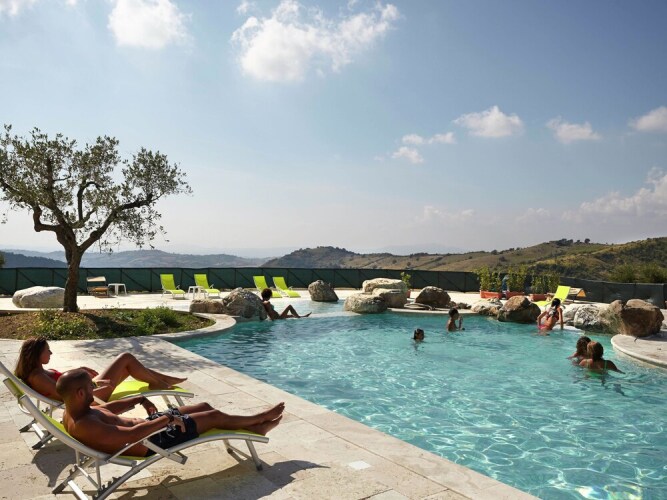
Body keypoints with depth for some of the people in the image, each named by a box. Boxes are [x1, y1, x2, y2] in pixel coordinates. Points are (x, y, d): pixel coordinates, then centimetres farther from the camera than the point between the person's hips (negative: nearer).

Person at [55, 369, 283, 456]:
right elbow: (131, 435, -37)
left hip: (146, 425, 10)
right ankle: (259, 419, 25)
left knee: (205, 407, 13)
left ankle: (255, 428, 27)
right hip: (153, 441, -10)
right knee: (215, 416, 1)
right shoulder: (83, 425, -32)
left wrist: (138, 399, 12)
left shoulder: (73, 411, 0)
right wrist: (167, 418, -27)